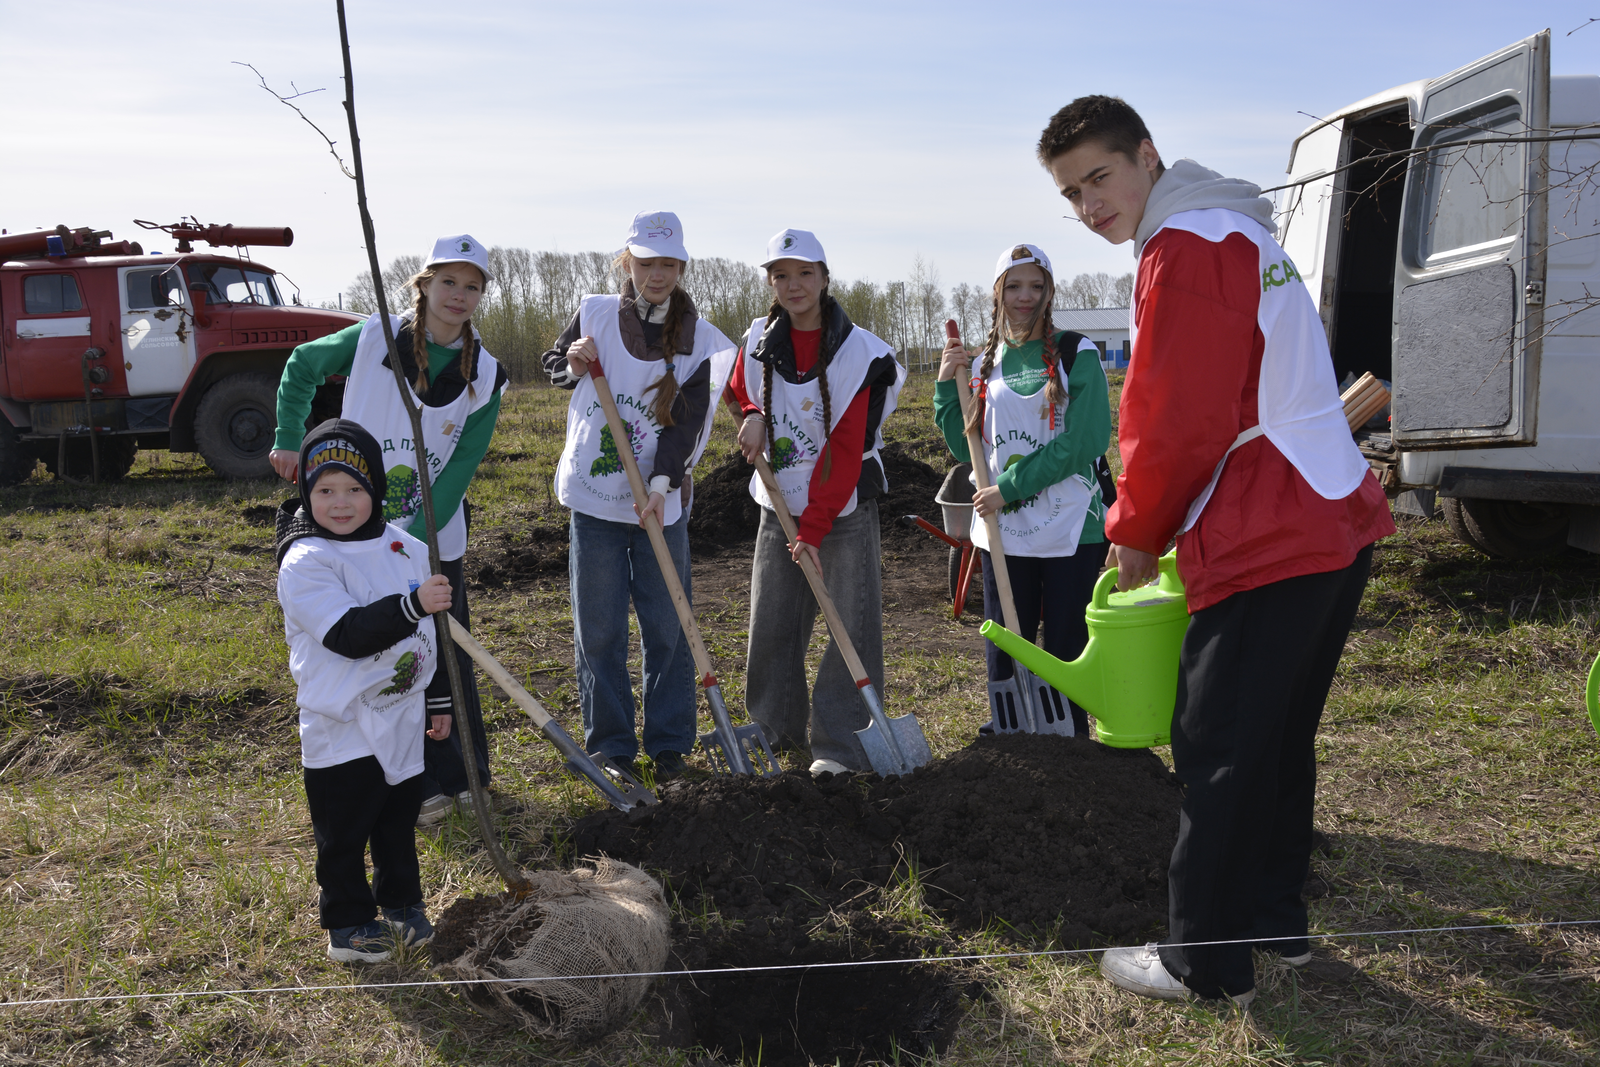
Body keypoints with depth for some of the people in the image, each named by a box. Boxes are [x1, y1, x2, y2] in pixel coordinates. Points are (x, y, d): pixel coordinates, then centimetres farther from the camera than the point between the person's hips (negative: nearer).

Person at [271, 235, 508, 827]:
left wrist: (414, 540, -17)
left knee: (447, 658, 7)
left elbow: (460, 468, -9)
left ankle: (459, 774, 26)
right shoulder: (374, 339, -7)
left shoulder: (485, 375, -5)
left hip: (435, 541, 1)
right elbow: (301, 367, 12)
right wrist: (289, 441, 6)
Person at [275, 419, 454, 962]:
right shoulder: (304, 563, -16)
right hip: (341, 727, -5)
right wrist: (411, 605, -38)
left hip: (402, 719, 6)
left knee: (399, 820, 19)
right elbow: (348, 635, -27)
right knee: (343, 832, 6)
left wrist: (438, 700, 17)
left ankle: (402, 902, 37)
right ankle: (347, 922, 23)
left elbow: (430, 630, 13)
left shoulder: (407, 549, 4)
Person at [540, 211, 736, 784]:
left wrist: (662, 483, -25)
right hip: (595, 497, 0)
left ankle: (669, 742, 20)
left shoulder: (697, 338, -2)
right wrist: (573, 363, -9)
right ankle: (611, 744, 18)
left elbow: (688, 419, -11)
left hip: (661, 502, 0)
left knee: (667, 626, 5)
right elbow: (553, 366, 15)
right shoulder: (594, 313, 0)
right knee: (599, 629, 5)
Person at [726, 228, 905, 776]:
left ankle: (840, 742, 1)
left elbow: (846, 450, -15)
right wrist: (752, 417, -1)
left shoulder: (858, 352, -12)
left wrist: (814, 527, -20)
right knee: (771, 623, 9)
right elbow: (740, 393, 24)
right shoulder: (760, 341, 3)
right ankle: (775, 729, 24)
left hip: (844, 509, -5)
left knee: (852, 626, -7)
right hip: (778, 504, 5)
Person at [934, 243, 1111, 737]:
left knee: (1065, 654, 4)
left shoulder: (1077, 354, -3)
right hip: (1003, 530, 4)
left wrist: (1010, 487, -16)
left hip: (1070, 529, -4)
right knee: (1003, 656, 11)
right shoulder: (985, 364, 11)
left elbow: (1085, 440, -13)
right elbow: (966, 449, 12)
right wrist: (947, 387, 0)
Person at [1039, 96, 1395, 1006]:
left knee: (1218, 754, 0)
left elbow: (1177, 421, -17)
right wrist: (1161, 523, 19)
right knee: (1280, 739, 20)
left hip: (1265, 547, -10)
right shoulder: (1238, 232, 20)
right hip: (1337, 528, 10)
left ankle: (1207, 961, 11)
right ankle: (1277, 922, 33)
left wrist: (1136, 532, -2)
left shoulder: (1185, 249, -13)